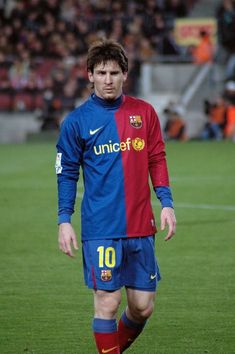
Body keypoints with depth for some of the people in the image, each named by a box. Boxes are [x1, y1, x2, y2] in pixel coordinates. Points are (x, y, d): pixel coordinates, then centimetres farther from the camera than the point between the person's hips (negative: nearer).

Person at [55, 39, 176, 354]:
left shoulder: (144, 112, 7)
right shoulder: (77, 121, 0)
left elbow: (157, 160, 13)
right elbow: (67, 173, 4)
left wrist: (166, 202, 3)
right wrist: (64, 220, -2)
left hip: (141, 227, 3)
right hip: (100, 229, -3)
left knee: (143, 306, 6)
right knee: (107, 302, -9)